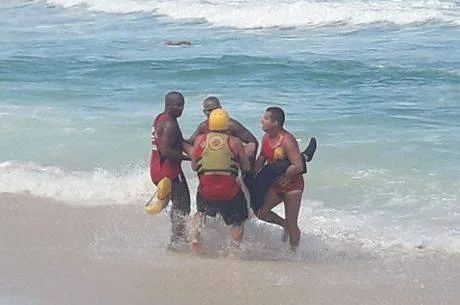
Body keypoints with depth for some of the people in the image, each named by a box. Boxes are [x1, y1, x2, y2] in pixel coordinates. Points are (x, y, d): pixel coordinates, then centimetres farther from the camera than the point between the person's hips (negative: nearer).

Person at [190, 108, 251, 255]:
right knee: (238, 222, 19)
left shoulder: (200, 140, 3)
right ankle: (233, 248, 5)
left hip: (206, 192, 2)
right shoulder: (234, 142, -2)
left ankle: (195, 236, 14)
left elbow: (194, 167, 10)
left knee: (201, 212, 32)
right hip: (230, 192, -2)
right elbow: (246, 168, 4)